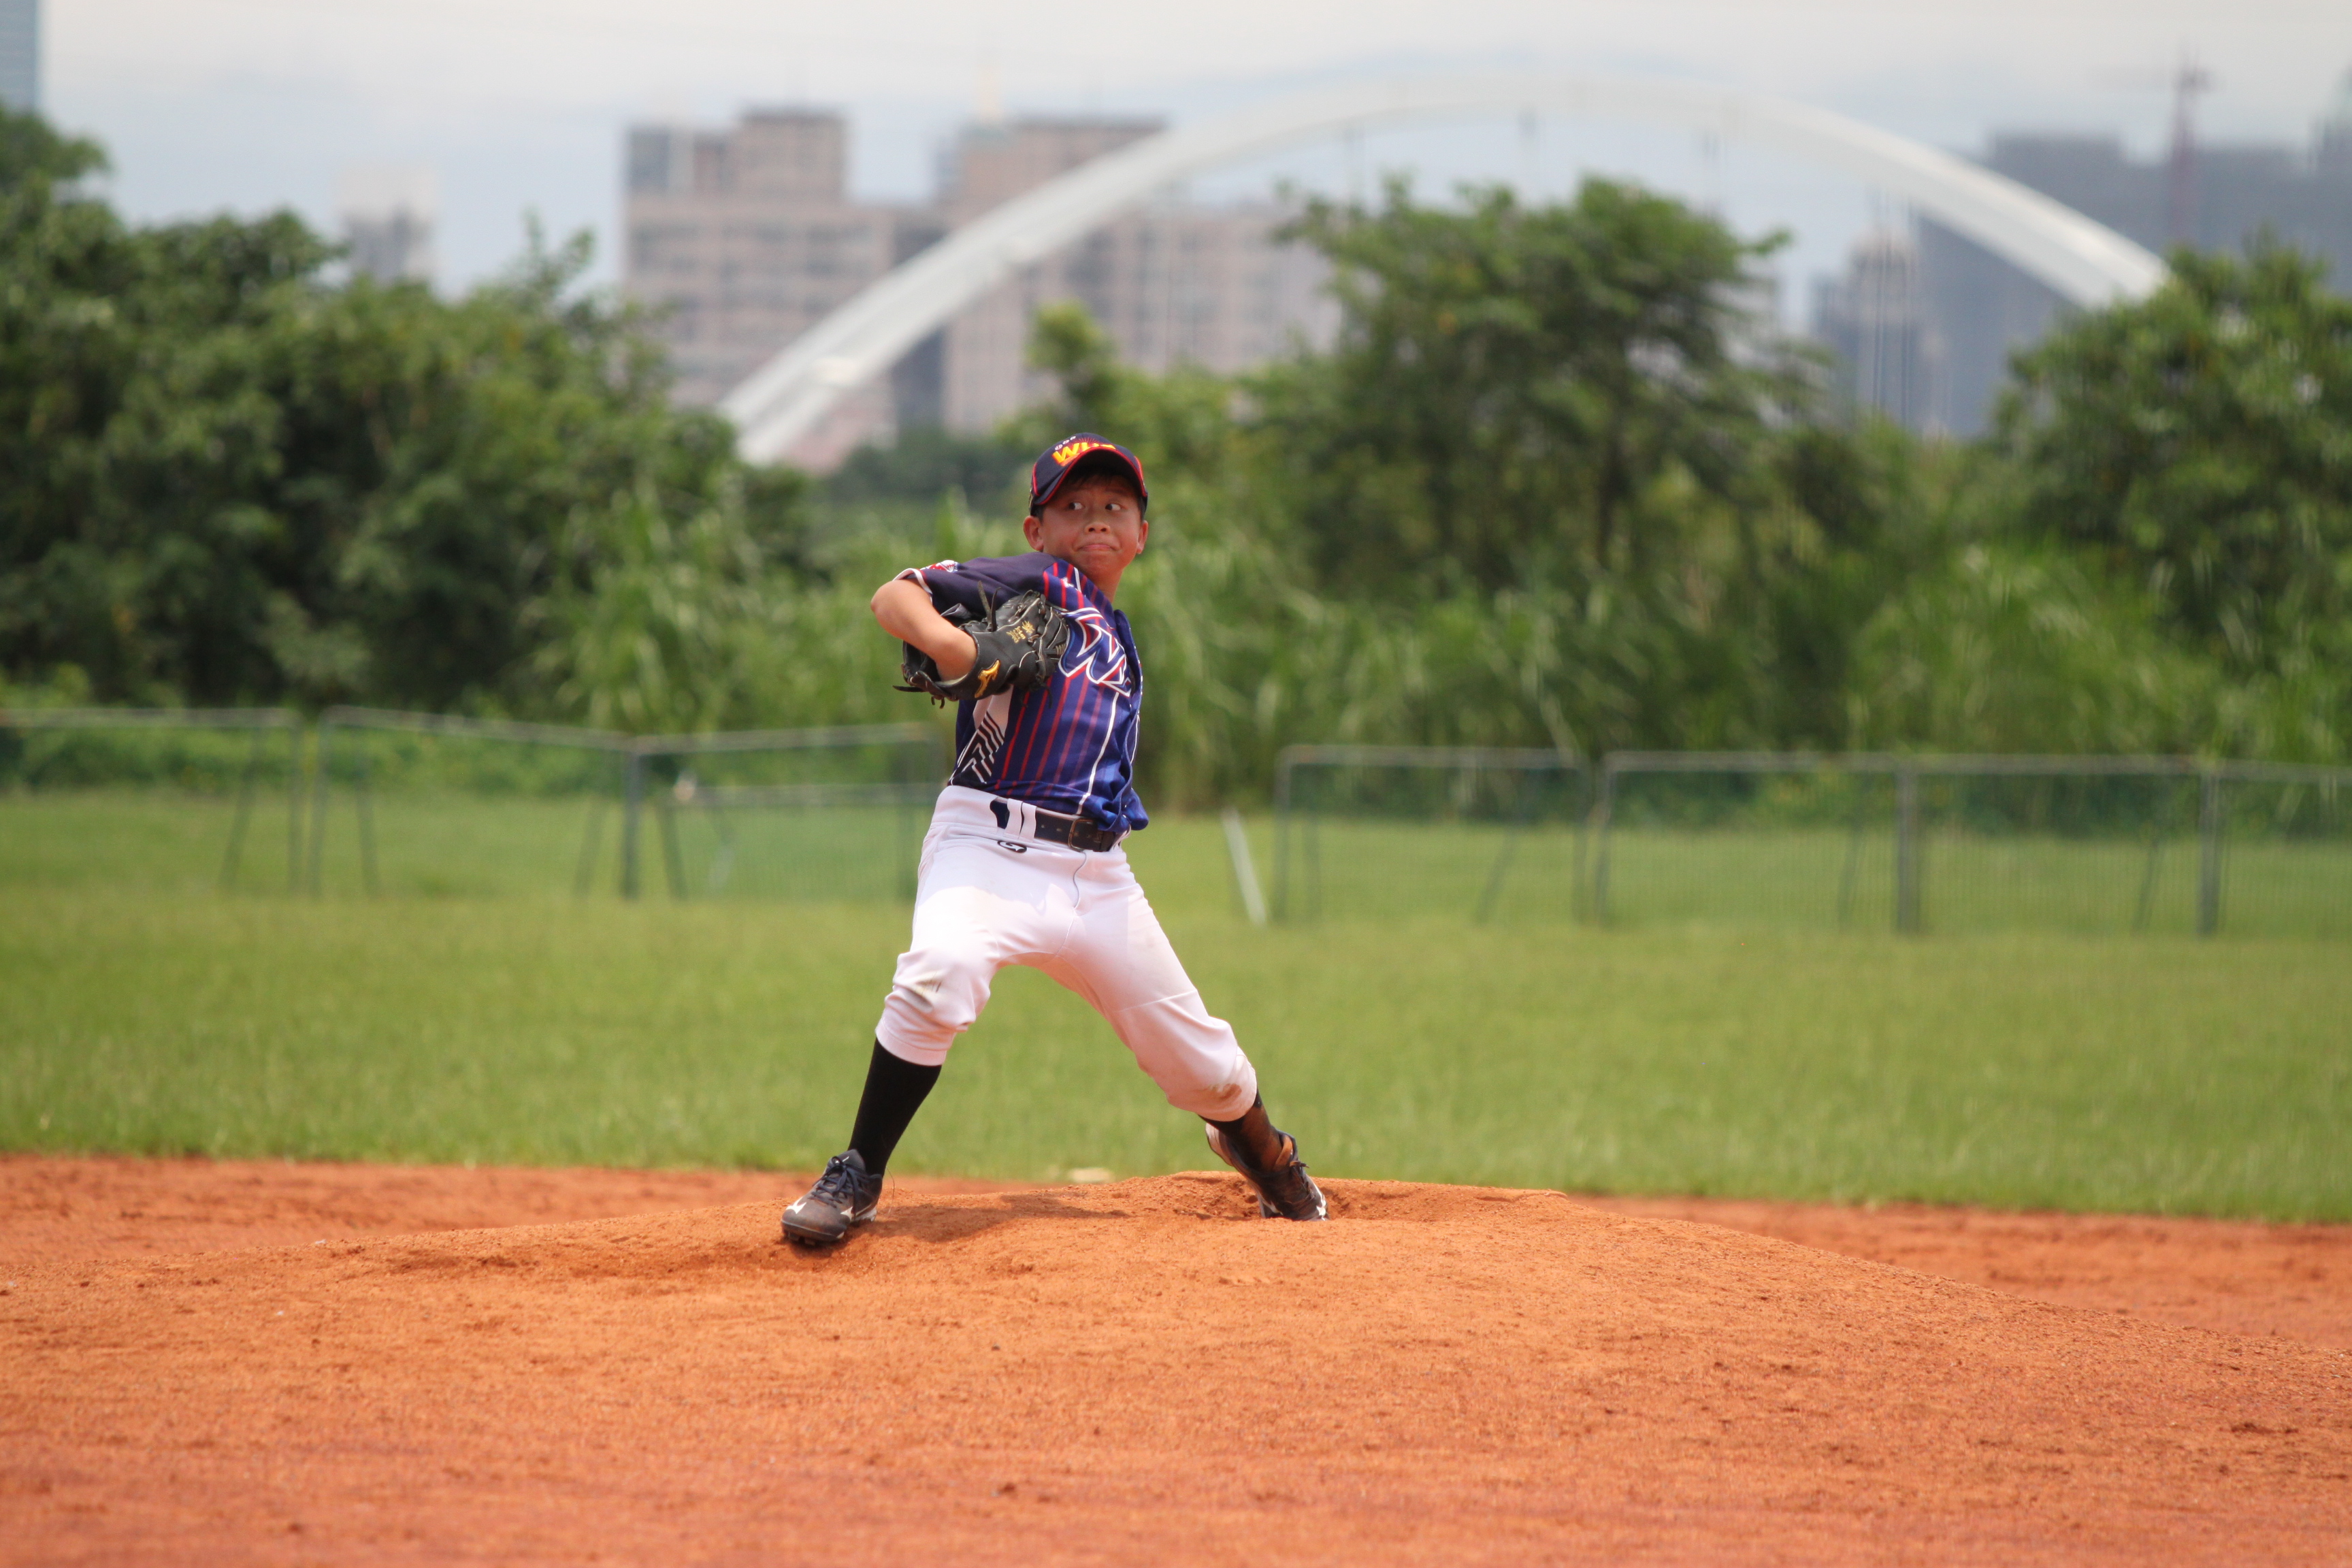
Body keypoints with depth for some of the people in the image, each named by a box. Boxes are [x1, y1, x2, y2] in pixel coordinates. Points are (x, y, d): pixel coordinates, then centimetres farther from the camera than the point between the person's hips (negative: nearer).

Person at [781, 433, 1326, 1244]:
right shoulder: (1037, 583, 3)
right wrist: (949, 645, -27)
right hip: (989, 844, -6)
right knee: (939, 972, -35)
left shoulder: (1120, 642, 23)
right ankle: (856, 1178, -23)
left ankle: (1260, 1149, 42)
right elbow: (895, 597, -10)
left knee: (1201, 1060, 8)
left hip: (1096, 872, 6)